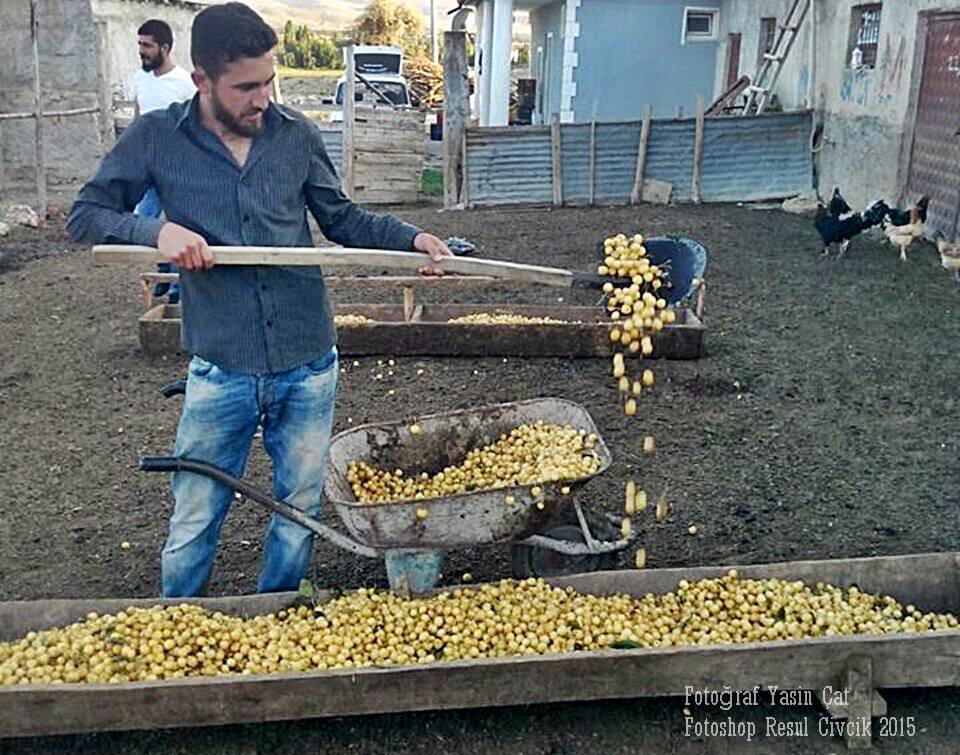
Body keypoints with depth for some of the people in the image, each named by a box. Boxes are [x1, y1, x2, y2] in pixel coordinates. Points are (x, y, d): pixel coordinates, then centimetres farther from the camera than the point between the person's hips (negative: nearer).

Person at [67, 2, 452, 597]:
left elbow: (343, 220, 12)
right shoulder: (157, 139, -3)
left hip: (309, 367, 2)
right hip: (221, 371, -2)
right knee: (194, 525, 9)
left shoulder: (296, 133, 2)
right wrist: (157, 230, -17)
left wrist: (409, 238, -3)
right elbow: (85, 216, 1)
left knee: (300, 512, 16)